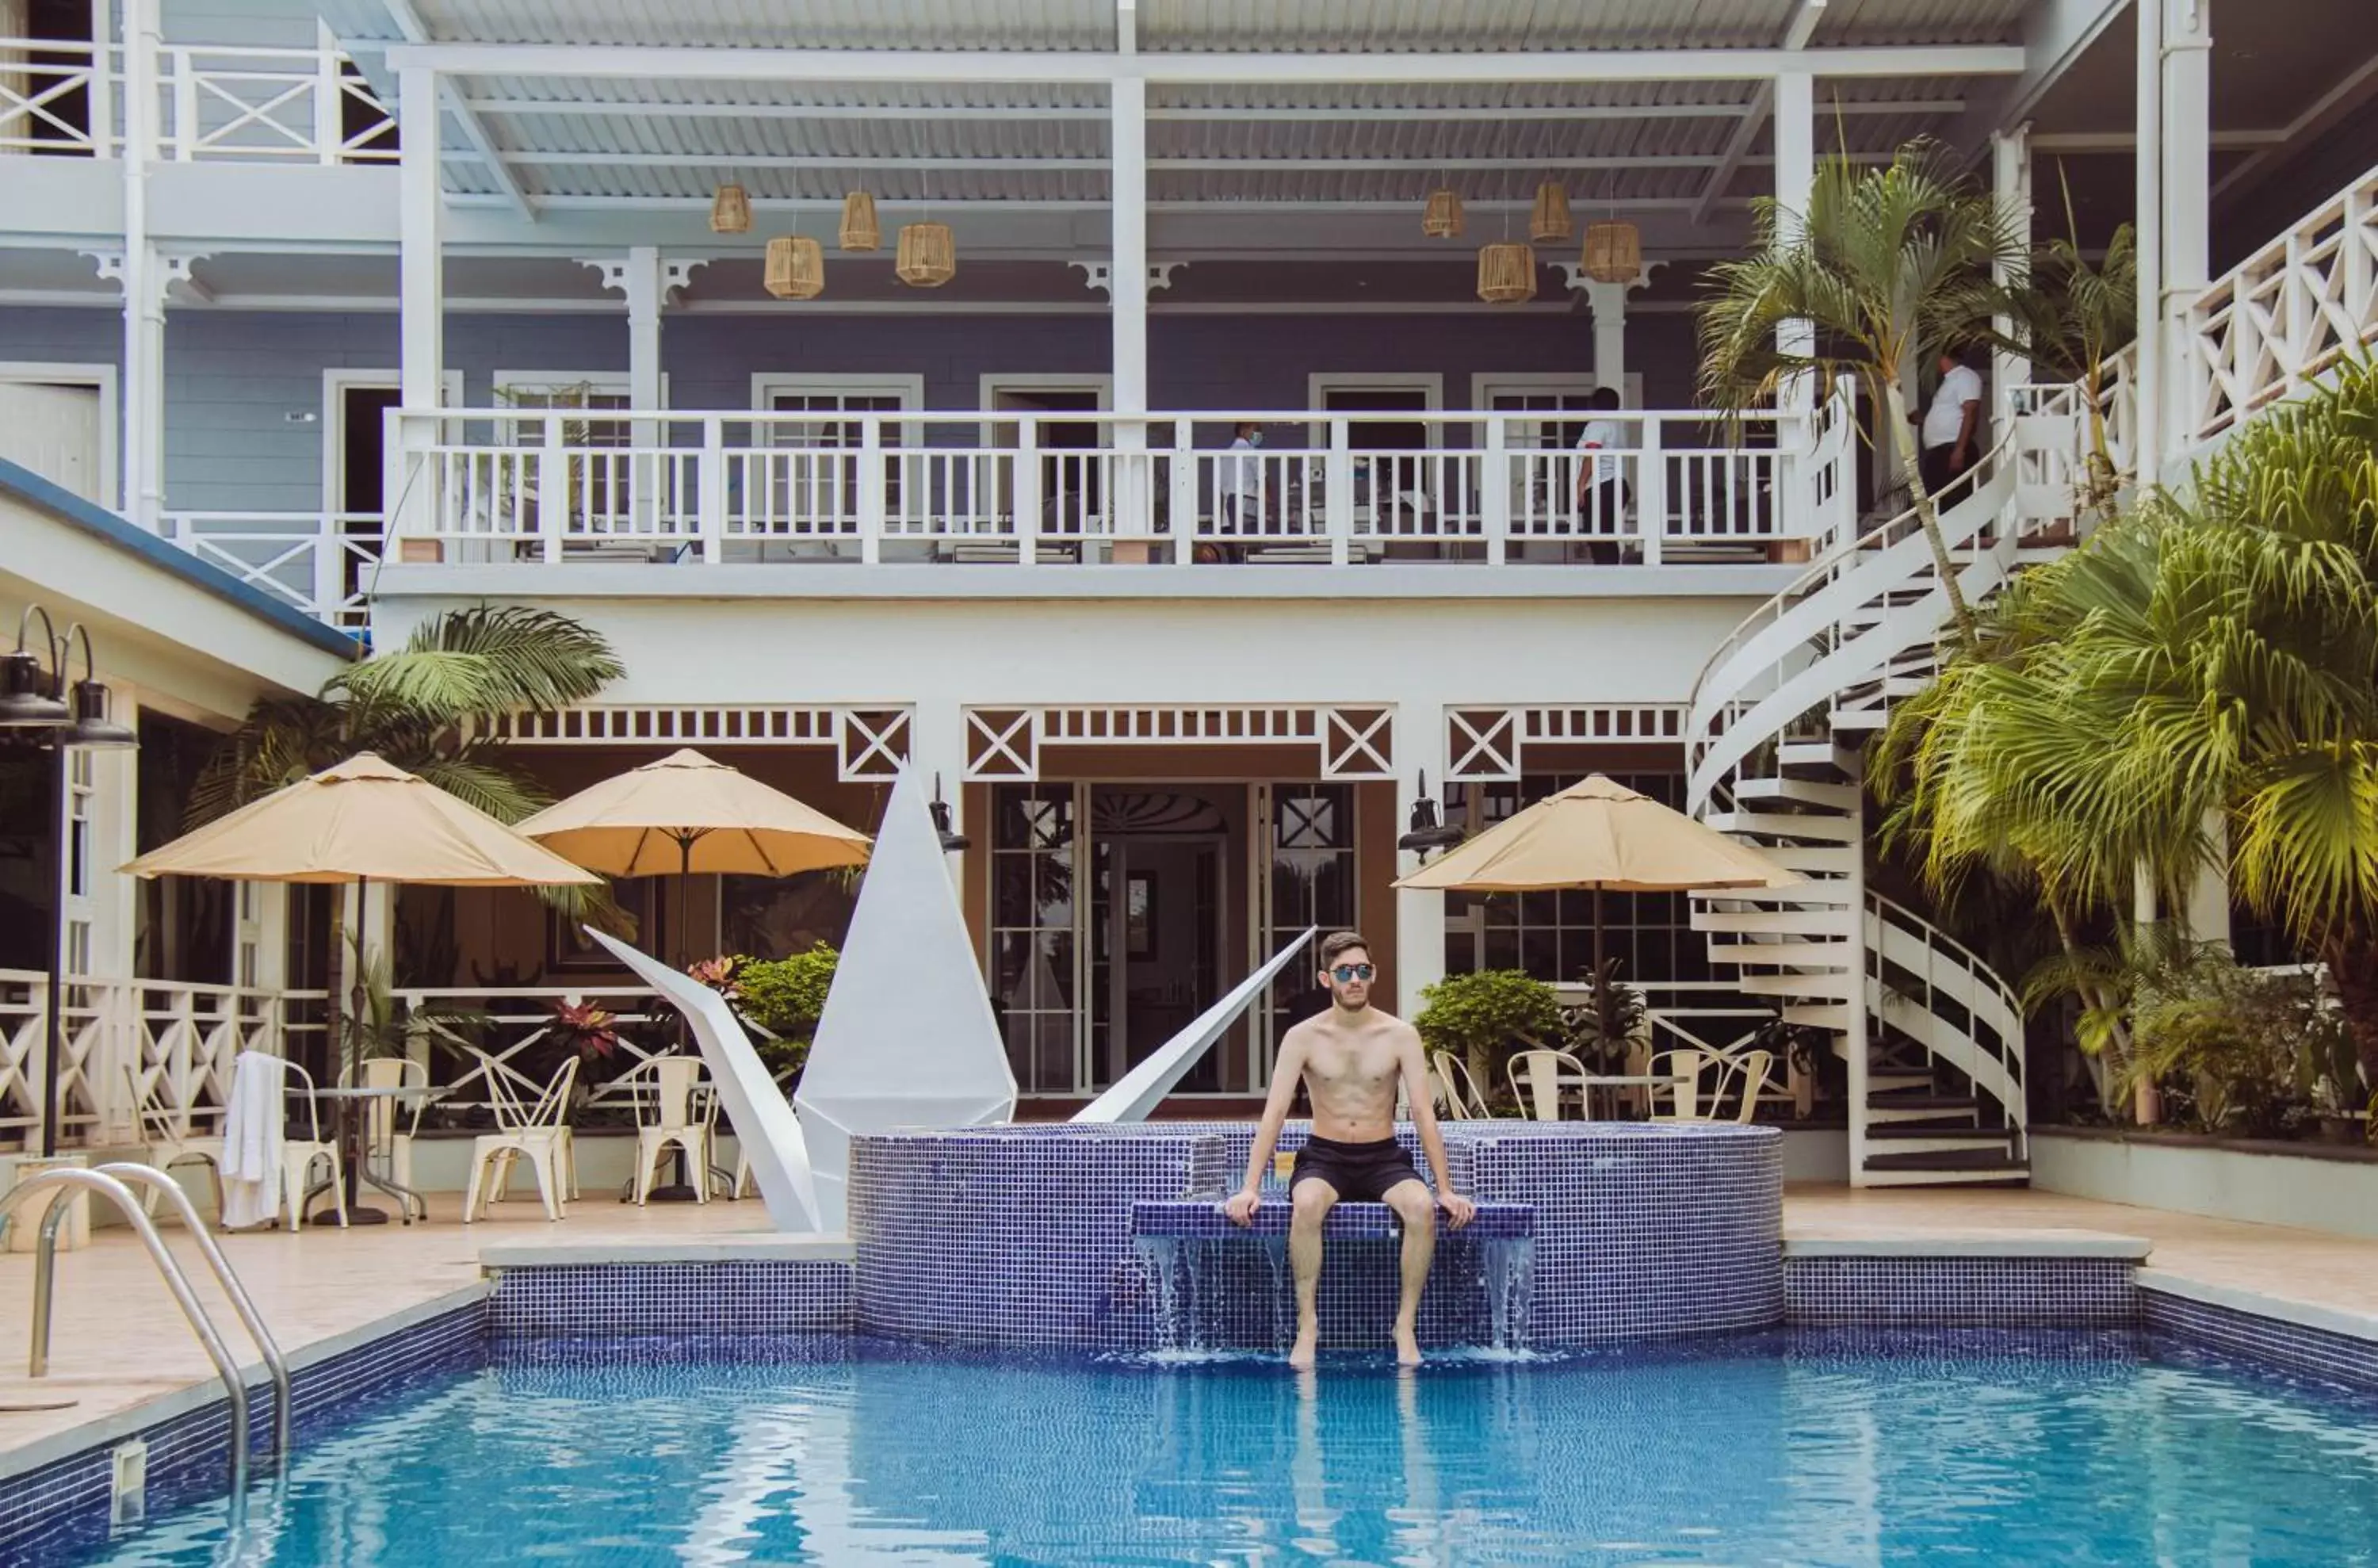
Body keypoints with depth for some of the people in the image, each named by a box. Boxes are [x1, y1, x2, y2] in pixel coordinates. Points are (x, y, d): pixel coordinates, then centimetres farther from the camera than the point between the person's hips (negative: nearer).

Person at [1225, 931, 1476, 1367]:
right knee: (1307, 1206, -37)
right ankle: (1307, 1325, -25)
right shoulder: (1303, 1038, -3)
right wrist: (1250, 1187, -17)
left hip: (1384, 1159, 1)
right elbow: (1274, 1114, -8)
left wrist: (1446, 1189, -11)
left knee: (1421, 1207, -33)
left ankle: (1406, 1325, -20)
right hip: (1324, 1158, -1)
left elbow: (1424, 1114, -4)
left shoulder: (1400, 1036, -2)